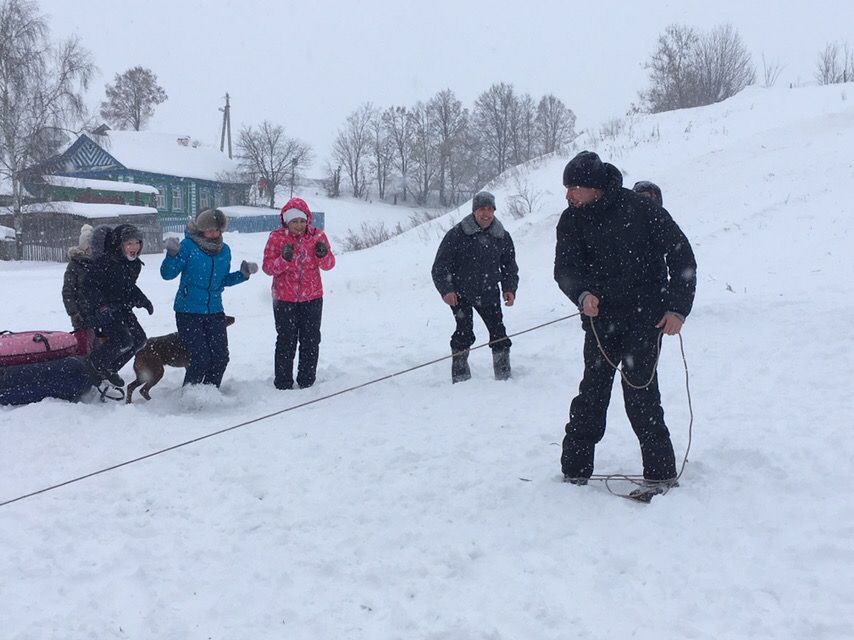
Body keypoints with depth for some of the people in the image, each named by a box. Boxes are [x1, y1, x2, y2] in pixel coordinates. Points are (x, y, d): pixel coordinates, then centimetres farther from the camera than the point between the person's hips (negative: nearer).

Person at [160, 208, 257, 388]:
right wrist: (172, 254, -25)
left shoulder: (224, 250, 8)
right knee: (201, 358, -10)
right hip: (188, 312, -5)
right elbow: (167, 274, -8)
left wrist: (243, 274, 4)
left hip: (215, 311, 5)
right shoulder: (188, 245, -8)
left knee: (221, 357, -1)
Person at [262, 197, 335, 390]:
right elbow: (267, 267, -9)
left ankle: (307, 381, 20)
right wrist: (284, 259, -27)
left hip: (312, 298, 2)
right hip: (284, 299, -2)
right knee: (286, 341, 2)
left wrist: (323, 254, -22)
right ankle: (283, 383, 10)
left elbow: (329, 265, 0)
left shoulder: (317, 236, 0)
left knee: (311, 340, 8)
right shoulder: (276, 238, -5)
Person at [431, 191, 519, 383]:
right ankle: (460, 376, -3)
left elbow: (510, 266, 15)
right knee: (464, 332, -13)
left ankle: (503, 374, 14)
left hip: (489, 293, 4)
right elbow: (440, 265, -7)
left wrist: (509, 289, 2)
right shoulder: (457, 234, -11)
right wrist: (446, 290, -17)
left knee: (498, 332, 1)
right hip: (460, 293, -3)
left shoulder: (502, 237, 2)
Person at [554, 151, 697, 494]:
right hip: (600, 317, 4)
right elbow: (565, 268, -8)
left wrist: (678, 307, -9)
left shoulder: (640, 209, -10)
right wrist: (582, 293, -30)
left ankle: (660, 470, 3)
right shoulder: (572, 220, 1)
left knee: (639, 389, -9)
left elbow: (680, 254, -4)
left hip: (644, 316, -4)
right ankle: (575, 467, 13)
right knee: (592, 389, 3)